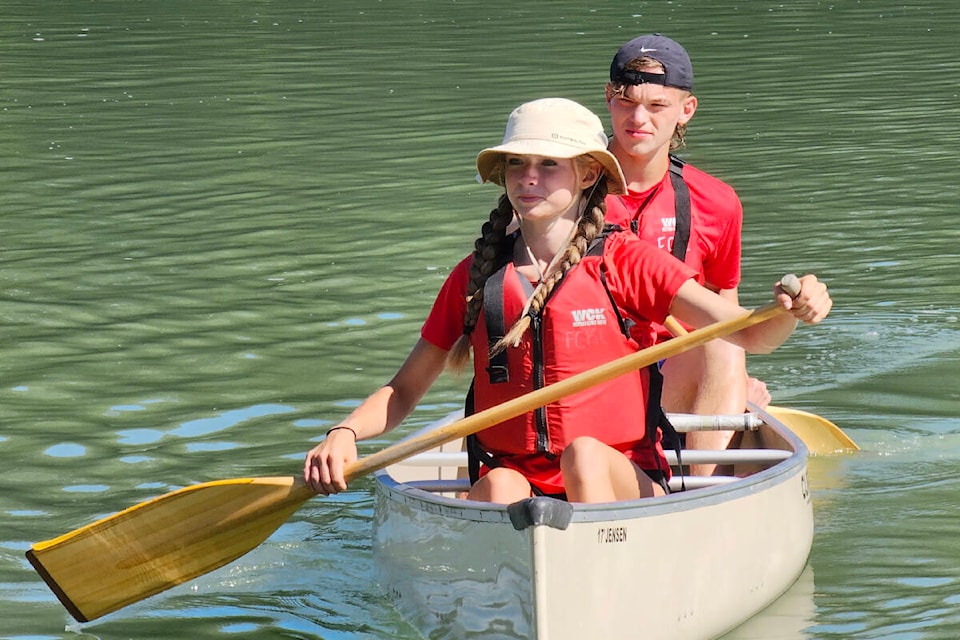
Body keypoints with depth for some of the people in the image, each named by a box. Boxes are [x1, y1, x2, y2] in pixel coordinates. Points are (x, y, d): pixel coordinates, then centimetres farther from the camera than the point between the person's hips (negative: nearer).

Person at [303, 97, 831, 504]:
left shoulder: (624, 262, 2)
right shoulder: (475, 277, 10)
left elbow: (746, 334, -6)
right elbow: (404, 390, 18)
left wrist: (792, 311, -29)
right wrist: (344, 434, -3)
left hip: (622, 484, -1)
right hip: (515, 480, 1)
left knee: (584, 453, -33)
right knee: (501, 487, -31)